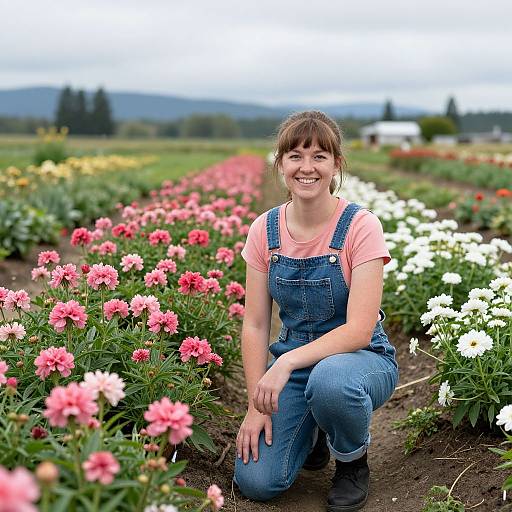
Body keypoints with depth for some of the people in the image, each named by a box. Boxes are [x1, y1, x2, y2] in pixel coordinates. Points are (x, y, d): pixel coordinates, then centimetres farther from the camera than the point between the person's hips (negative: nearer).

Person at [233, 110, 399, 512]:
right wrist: (256, 406, -10)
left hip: (362, 358, -3)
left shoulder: (361, 226, -17)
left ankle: (353, 461, -5)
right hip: (291, 362, 3)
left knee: (329, 380, -40)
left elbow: (359, 330, -23)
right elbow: (255, 325, -2)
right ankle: (311, 431, 19)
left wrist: (287, 362, -34)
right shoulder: (265, 230, -5)